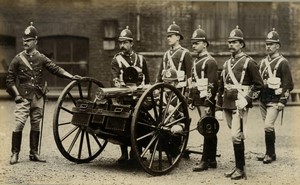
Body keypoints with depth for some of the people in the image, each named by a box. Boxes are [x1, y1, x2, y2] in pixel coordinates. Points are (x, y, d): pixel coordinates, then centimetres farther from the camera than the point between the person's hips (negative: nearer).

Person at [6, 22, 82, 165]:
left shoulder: (41, 58, 7)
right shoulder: (18, 59, 2)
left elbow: (55, 69, 2)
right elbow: (10, 78, 4)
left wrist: (71, 76, -10)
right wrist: (16, 94, -4)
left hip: (38, 97, 3)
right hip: (23, 97, -3)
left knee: (36, 125, 8)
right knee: (19, 124, -9)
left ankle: (34, 153, 16)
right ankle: (15, 153, 0)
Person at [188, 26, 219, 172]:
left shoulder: (210, 61, -10)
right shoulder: (196, 61, 18)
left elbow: (212, 84, -16)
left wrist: (208, 103, -20)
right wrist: (192, 100, 20)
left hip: (207, 101, -9)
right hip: (199, 100, 9)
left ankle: (205, 161, -4)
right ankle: (212, 160, 17)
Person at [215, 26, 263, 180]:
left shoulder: (249, 62, -3)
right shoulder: (227, 64, 16)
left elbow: (259, 85, -5)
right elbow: (221, 88, 19)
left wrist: (247, 99, -15)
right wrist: (218, 108, 16)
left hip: (240, 105, -6)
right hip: (227, 105, 6)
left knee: (236, 136, -12)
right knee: (237, 136, 12)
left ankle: (240, 169, -4)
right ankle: (238, 166, 20)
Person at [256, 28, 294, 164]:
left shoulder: (282, 62, -7)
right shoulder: (263, 62, 13)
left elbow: (288, 84, -10)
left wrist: (283, 101, -15)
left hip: (274, 100, -7)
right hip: (263, 100, 7)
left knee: (268, 126, -15)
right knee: (268, 127, 12)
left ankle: (270, 154, -3)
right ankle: (269, 153, 20)